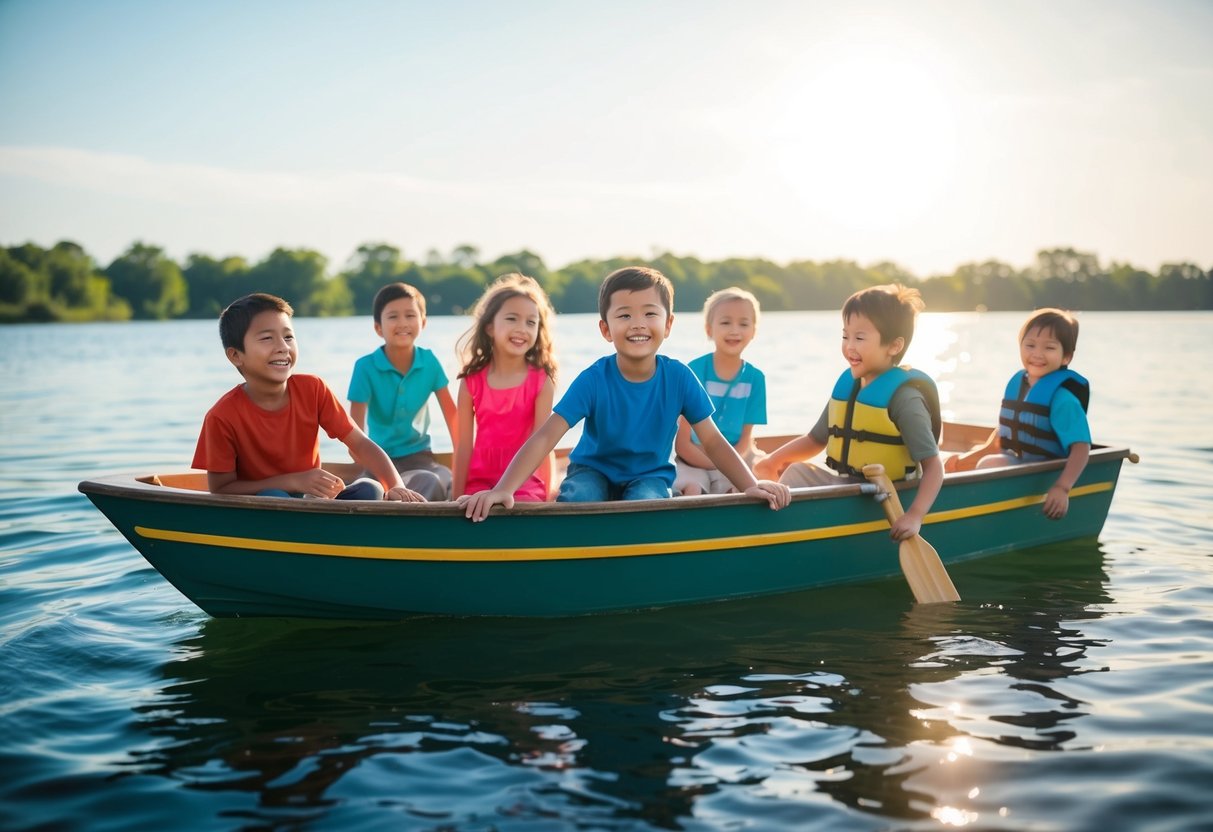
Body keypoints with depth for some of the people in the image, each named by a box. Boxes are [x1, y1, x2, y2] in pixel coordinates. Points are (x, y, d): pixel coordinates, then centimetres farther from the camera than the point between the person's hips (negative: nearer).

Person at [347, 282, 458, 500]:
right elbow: (356, 429, -12)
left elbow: (451, 413, 5)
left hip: (419, 455, 4)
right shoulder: (365, 367, -11)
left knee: (453, 484, -27)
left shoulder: (429, 361, -2)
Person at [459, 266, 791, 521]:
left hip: (649, 474, 1)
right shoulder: (593, 380, -22)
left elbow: (713, 441, -7)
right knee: (577, 499, -33)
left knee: (645, 503, -33)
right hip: (594, 469, 0)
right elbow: (545, 437, -29)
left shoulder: (679, 378, -16)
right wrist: (503, 490, -42)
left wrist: (751, 485, -21)